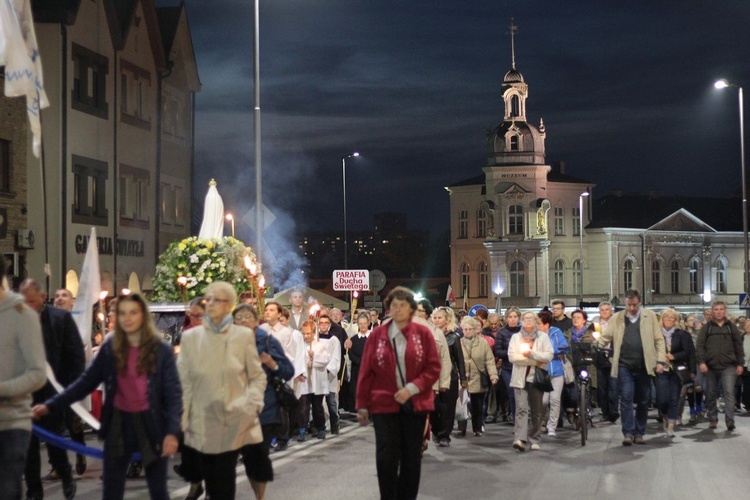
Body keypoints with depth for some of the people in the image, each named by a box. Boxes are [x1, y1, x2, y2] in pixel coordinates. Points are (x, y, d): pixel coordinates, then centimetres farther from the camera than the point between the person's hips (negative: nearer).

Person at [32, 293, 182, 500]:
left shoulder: (162, 350, -7)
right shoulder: (110, 348, 0)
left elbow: (174, 393, -10)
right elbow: (87, 382, 3)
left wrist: (172, 432, -21)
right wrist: (50, 405, -5)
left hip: (151, 423, -2)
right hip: (118, 424, 2)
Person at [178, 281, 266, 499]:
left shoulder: (244, 335, -1)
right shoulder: (190, 336, 2)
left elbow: (258, 376, 5)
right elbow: (184, 382, 3)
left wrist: (251, 404, -10)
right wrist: (180, 420, -2)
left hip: (233, 420, -2)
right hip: (201, 422, 2)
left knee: (224, 477, -5)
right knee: (209, 477, 6)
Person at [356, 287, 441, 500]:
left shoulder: (423, 333, -1)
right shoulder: (377, 335, 0)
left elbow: (434, 368, -3)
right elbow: (366, 372, 3)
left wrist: (411, 388, -15)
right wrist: (362, 405, 2)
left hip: (415, 403, 1)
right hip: (384, 403, -1)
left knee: (412, 457, 9)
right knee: (386, 457, -5)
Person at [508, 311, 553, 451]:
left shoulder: (543, 337, 7)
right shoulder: (515, 337, 8)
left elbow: (549, 355, -4)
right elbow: (512, 356, -5)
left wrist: (531, 353, -14)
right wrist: (535, 361, -8)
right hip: (520, 378, -1)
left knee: (536, 411, 6)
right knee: (521, 409, -13)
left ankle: (534, 440, 15)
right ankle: (519, 439, -21)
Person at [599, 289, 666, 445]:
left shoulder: (650, 316, 6)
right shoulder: (617, 318, 7)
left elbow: (659, 340, 4)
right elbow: (604, 338, 4)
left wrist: (661, 360, -4)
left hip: (644, 366, 1)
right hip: (624, 366, 0)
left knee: (643, 401, 7)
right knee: (626, 399, -7)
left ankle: (639, 433, 17)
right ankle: (628, 433, -4)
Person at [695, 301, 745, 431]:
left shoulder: (731, 327, 9)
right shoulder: (706, 328, 6)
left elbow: (738, 346, 9)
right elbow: (699, 346, -1)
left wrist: (740, 364, 3)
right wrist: (701, 362, -12)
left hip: (728, 366, -1)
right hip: (711, 367, 1)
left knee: (729, 393, -11)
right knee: (711, 394, 8)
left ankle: (730, 420, -14)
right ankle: (712, 419, 19)